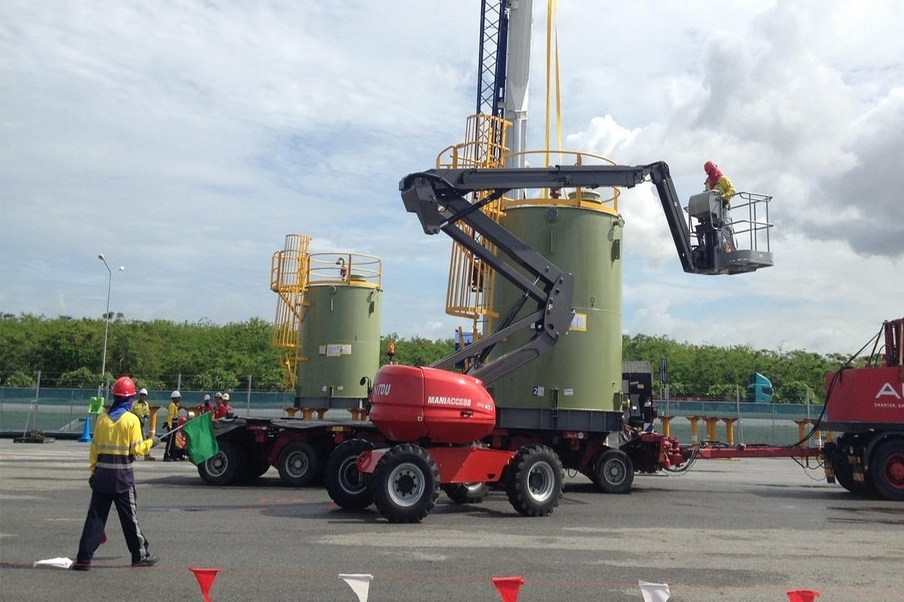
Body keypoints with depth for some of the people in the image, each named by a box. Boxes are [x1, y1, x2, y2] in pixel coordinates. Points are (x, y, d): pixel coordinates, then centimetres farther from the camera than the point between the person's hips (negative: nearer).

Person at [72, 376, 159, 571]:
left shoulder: (102, 418, 5)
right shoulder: (131, 419, -8)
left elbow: (94, 448, 8)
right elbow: (137, 449, -9)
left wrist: (93, 471, 16)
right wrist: (151, 442, 9)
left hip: (102, 472, 4)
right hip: (122, 475, -4)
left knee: (95, 516, 6)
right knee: (129, 516, 6)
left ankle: (84, 558, 3)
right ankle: (140, 555, 15)